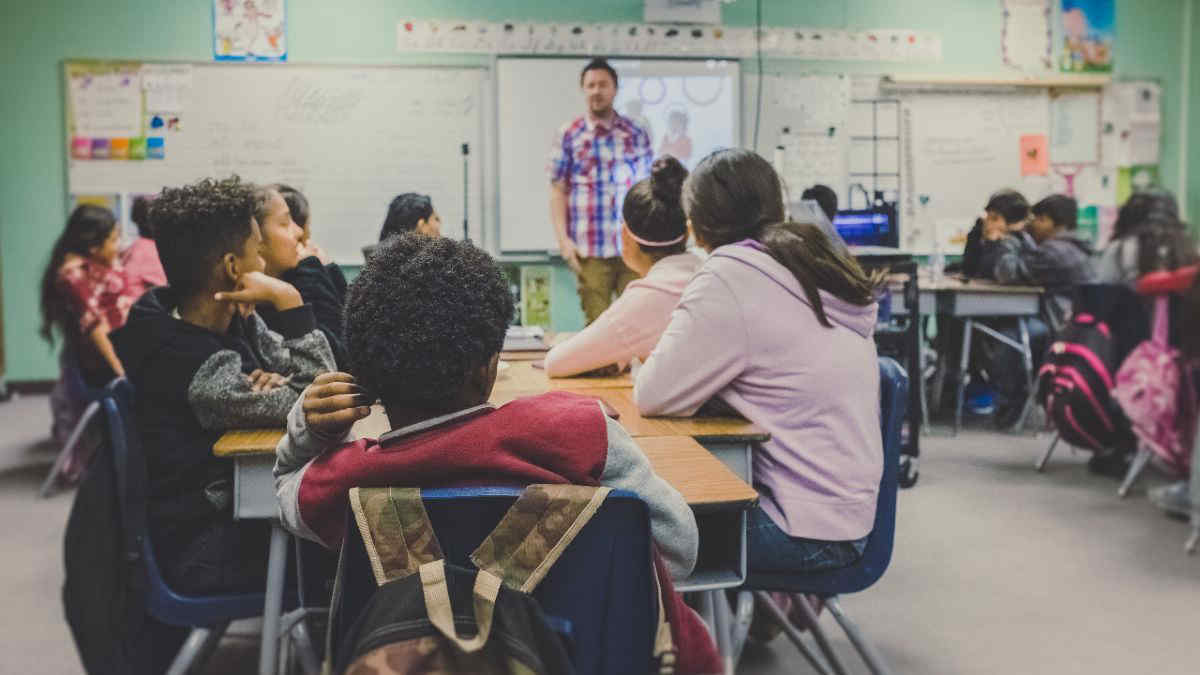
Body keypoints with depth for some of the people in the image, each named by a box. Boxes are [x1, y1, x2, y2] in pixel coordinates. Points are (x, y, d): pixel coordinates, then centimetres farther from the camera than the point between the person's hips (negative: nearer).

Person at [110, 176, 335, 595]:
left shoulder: (233, 321, -1)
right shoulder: (196, 367, -27)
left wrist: (273, 383, -19)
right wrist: (288, 300, -26)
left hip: (238, 508, 8)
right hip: (206, 554, -8)